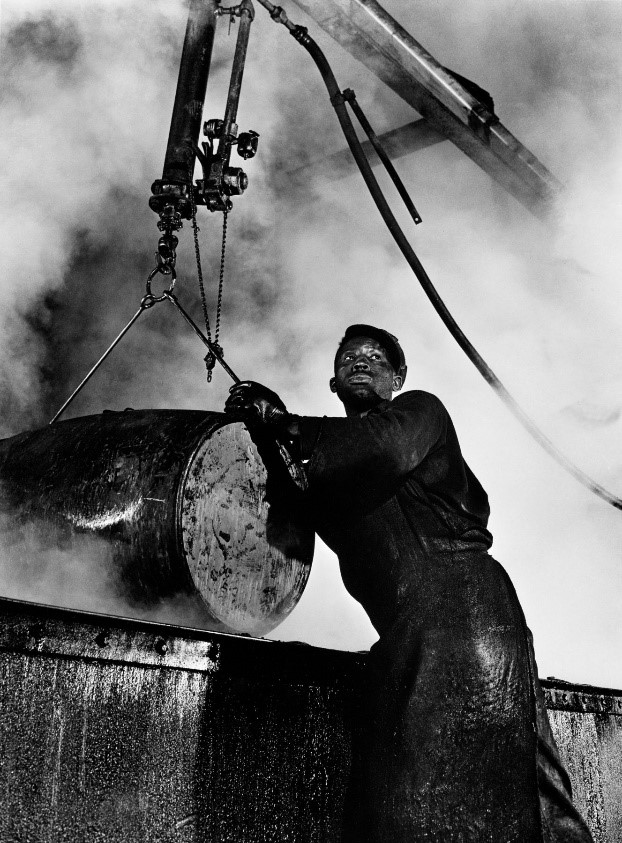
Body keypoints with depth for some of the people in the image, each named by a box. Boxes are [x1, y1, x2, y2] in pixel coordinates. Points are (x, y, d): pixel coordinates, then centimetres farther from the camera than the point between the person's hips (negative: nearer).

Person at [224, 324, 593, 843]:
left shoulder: (419, 410, 12)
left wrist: (287, 423, -2)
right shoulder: (337, 468, 30)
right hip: (408, 627, 7)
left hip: (458, 598, -7)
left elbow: (385, 449, -11)